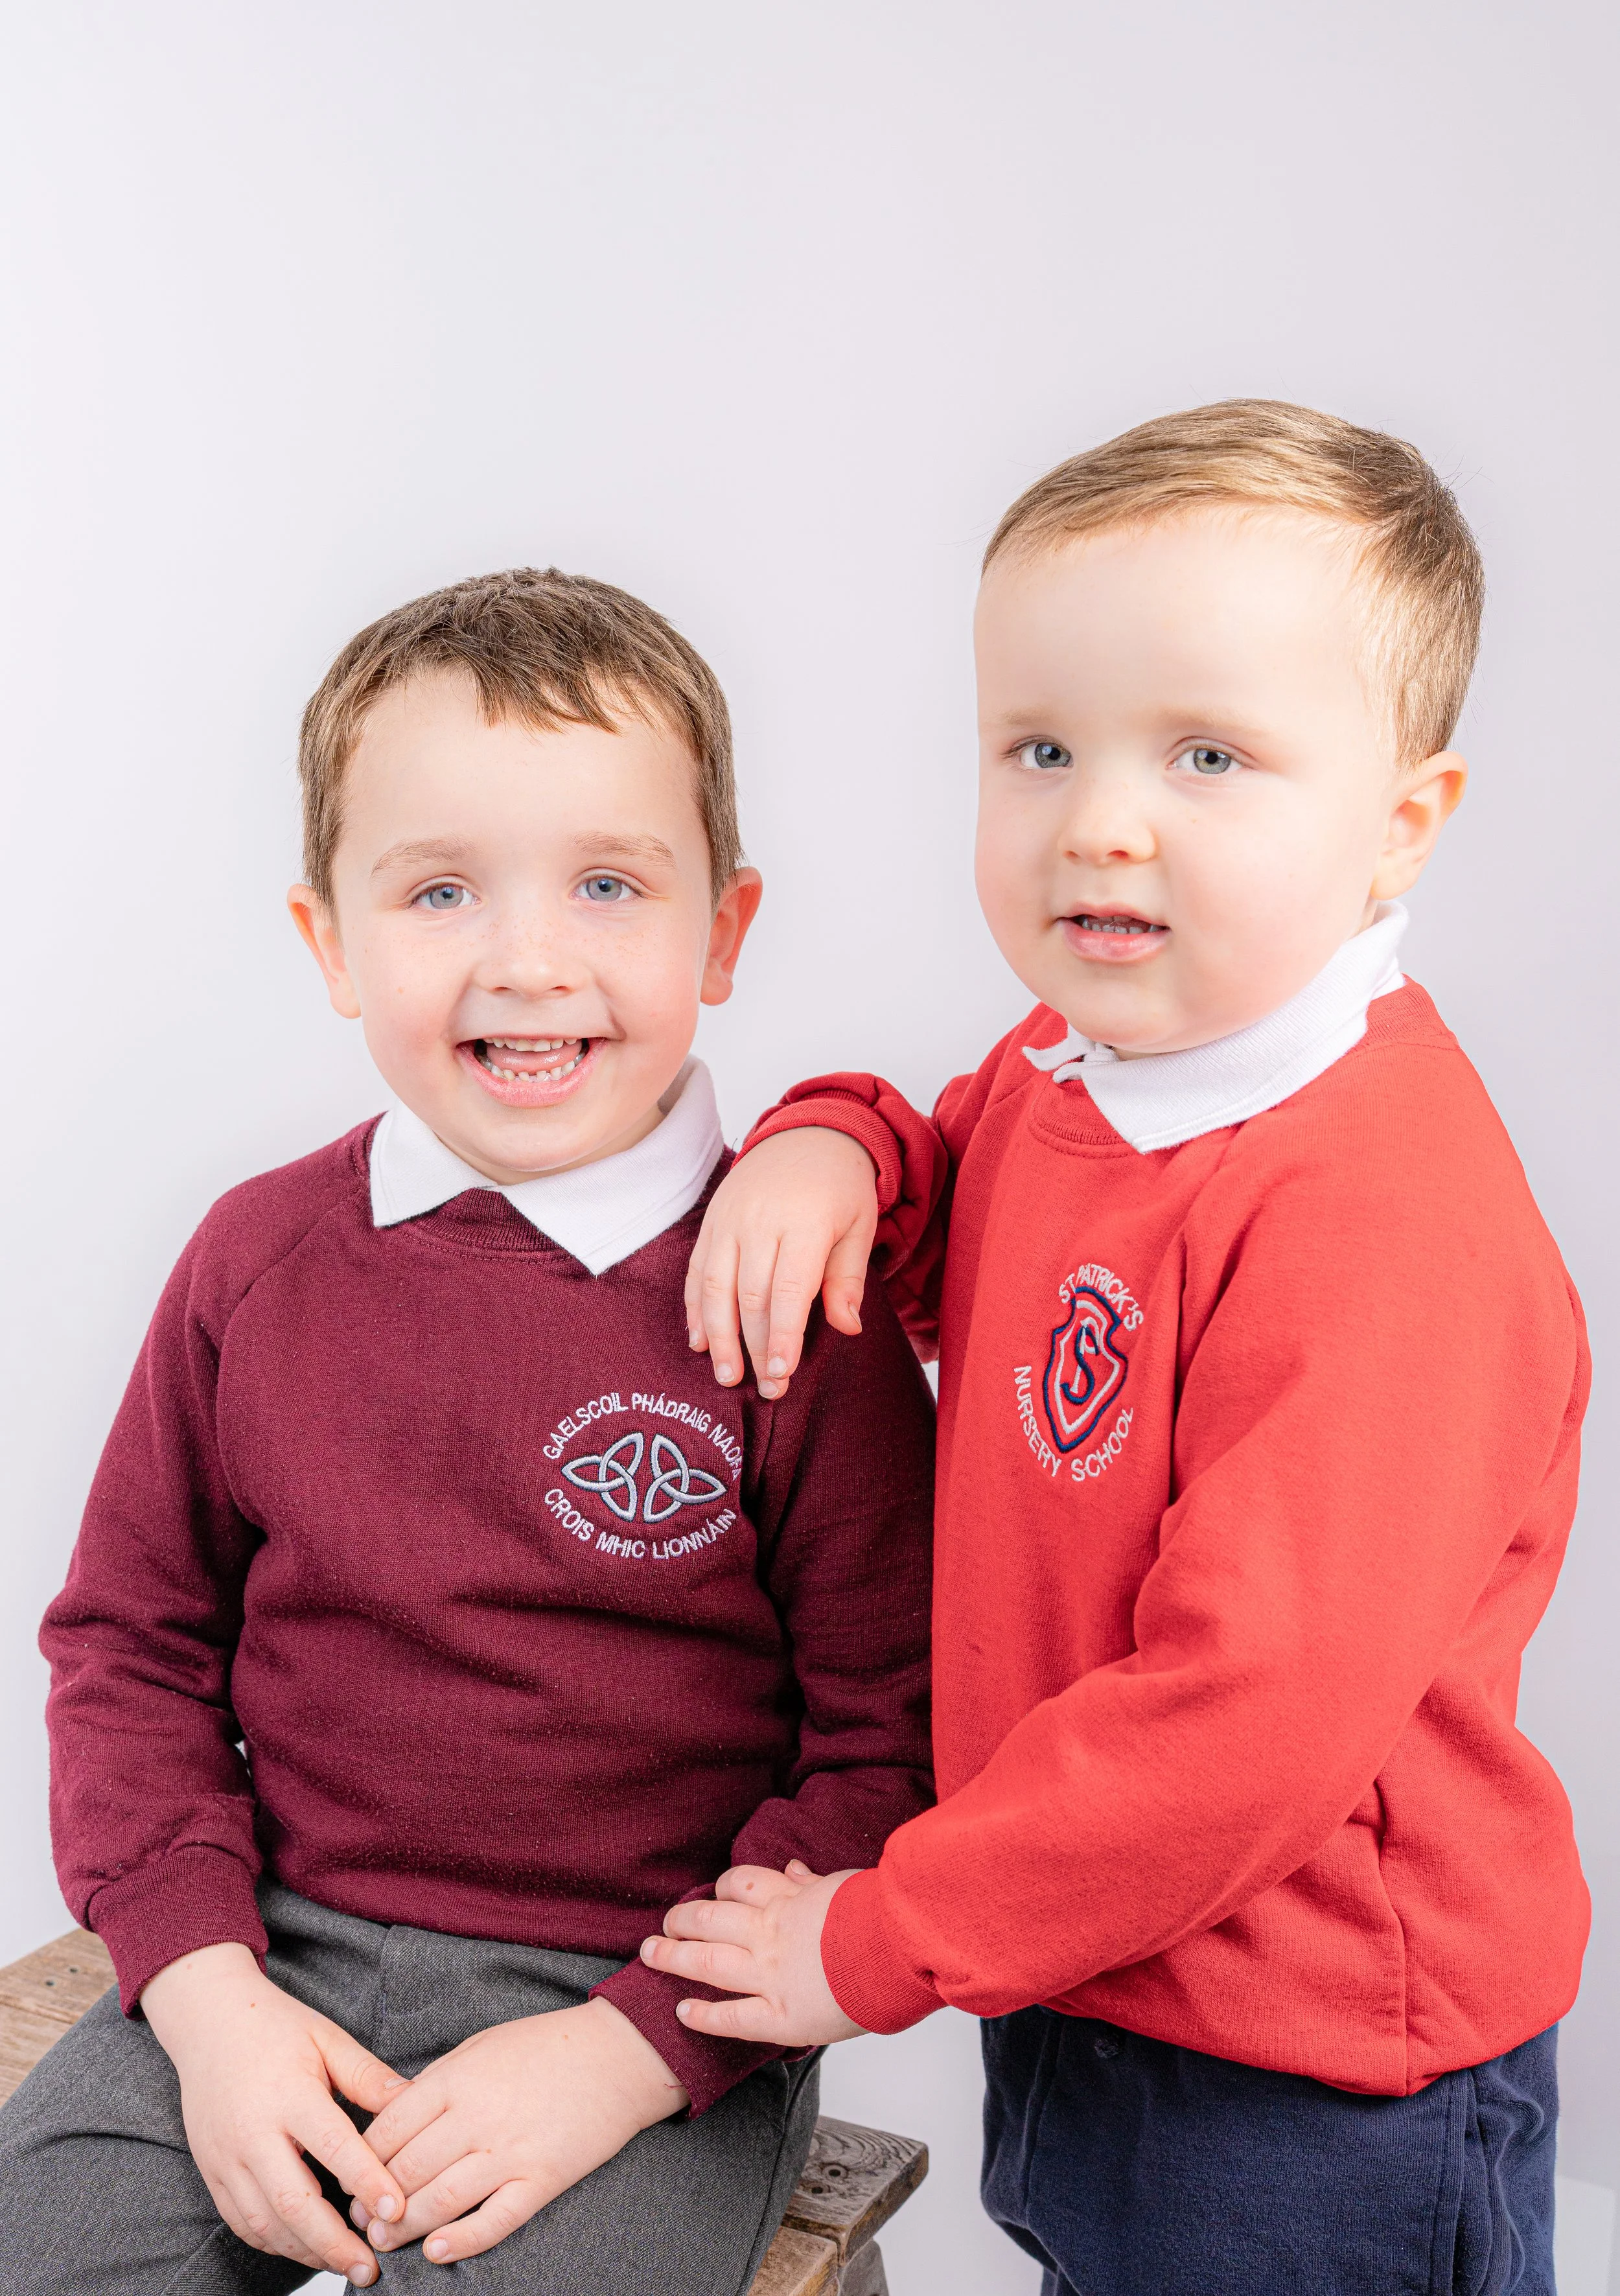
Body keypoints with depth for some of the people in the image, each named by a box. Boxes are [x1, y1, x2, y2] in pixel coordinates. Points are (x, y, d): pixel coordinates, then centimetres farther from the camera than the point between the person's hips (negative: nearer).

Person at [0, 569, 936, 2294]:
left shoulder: (795, 1304, -12)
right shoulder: (259, 1260, 0)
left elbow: (891, 1747, -8)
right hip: (277, 1972, 4)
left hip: (652, 2009, -3)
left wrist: (629, 2052, -15)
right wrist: (204, 1991, -4)